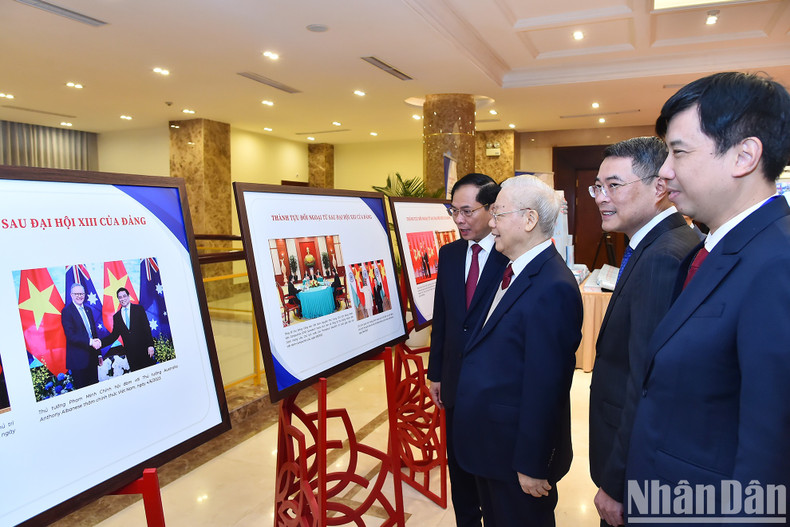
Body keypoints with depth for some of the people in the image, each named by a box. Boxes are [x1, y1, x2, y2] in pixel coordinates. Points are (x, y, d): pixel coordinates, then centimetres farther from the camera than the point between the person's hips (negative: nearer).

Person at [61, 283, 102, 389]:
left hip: (92, 358, 7)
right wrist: (90, 342, -25)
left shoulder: (88, 310, 15)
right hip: (78, 359, -6)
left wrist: (99, 354, 17)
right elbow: (71, 336, -17)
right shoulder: (67, 311, -8)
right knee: (81, 388, 2)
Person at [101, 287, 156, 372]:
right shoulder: (116, 316, 11)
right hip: (130, 352, 2)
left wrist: (150, 345, -10)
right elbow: (114, 335, 9)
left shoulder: (139, 309, 3)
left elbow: (147, 328, -2)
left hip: (143, 349, -2)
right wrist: (101, 342, -10)